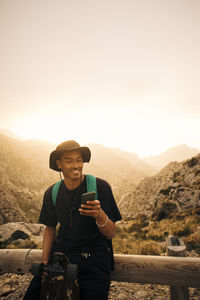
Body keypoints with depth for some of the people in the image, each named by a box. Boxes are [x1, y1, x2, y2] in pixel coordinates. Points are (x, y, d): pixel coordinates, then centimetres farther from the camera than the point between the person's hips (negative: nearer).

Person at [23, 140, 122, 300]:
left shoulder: (100, 186, -13)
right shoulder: (52, 193, 0)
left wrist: (99, 215, -31)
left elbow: (111, 233, -10)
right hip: (60, 253, 3)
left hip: (93, 259, -3)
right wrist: (45, 261, 2)